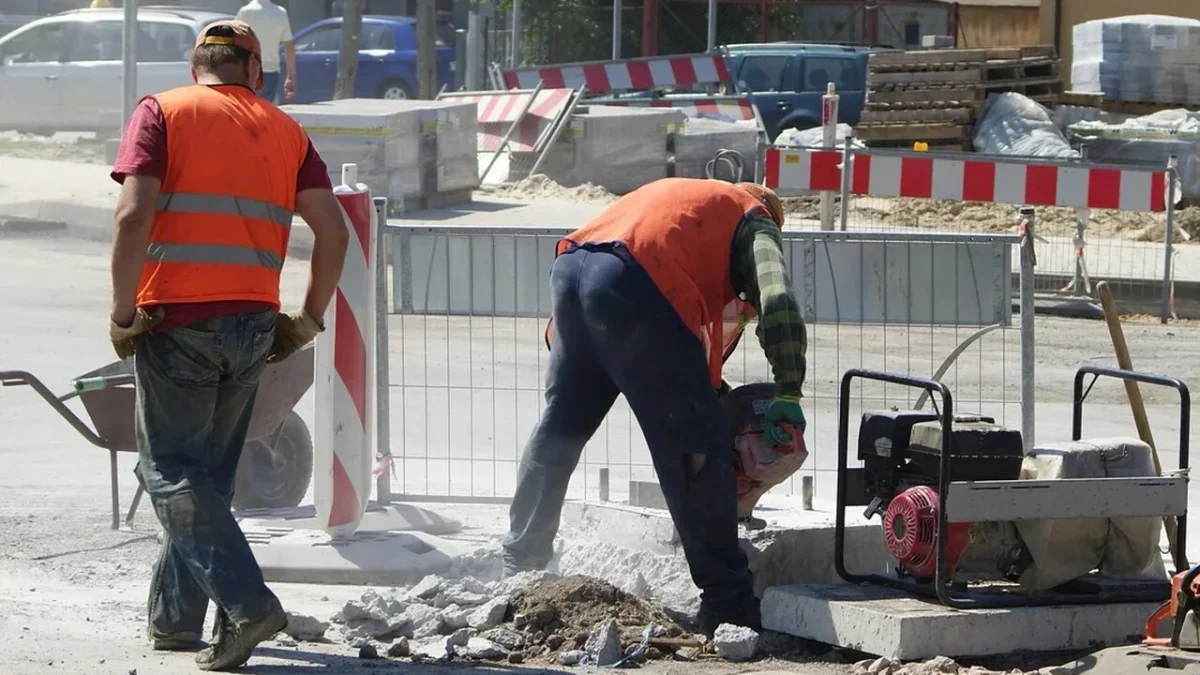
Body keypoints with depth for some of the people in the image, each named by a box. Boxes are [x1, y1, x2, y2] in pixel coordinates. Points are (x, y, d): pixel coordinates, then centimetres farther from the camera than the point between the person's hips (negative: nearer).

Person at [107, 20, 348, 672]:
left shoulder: (160, 113, 1)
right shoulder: (285, 130, 12)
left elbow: (134, 214, -12)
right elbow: (333, 231, 4)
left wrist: (123, 313, -7)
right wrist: (309, 318, 13)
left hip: (177, 319, -4)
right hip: (253, 322, 4)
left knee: (170, 469, -1)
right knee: (209, 472, 16)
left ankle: (247, 601, -15)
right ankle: (173, 618, 21)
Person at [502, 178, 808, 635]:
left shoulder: (678, 194, 39)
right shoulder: (755, 222, 19)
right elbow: (777, 303, 0)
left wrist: (705, 385, 35)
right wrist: (788, 396, 2)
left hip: (571, 271, 7)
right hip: (634, 289, -7)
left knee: (559, 428, 24)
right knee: (696, 450, -1)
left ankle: (521, 561, 34)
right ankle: (727, 604, -1)